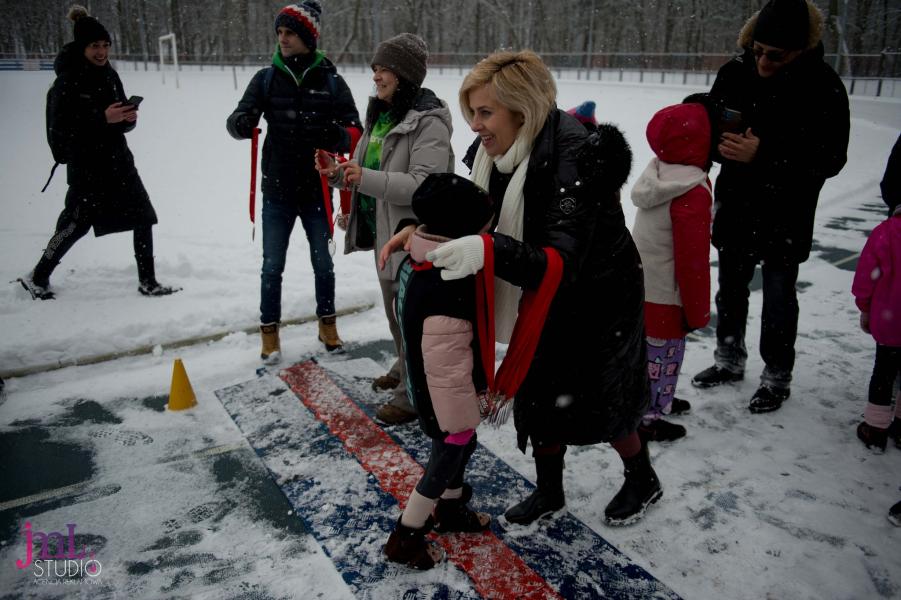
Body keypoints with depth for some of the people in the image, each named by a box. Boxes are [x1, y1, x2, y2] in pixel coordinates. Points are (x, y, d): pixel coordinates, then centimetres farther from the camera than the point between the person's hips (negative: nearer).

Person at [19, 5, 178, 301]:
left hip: (117, 160, 6)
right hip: (85, 167, -6)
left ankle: (148, 282, 10)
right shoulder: (67, 80, -11)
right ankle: (37, 278, 23)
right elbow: (61, 127, -17)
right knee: (76, 223, 3)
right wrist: (102, 118, -25)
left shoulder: (109, 74, 9)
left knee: (143, 218, 0)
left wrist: (128, 118, -8)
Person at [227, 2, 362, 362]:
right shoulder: (266, 79, 1)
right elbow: (239, 120, -4)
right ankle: (269, 332, 22)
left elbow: (355, 132, -1)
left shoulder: (331, 82, -2)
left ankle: (327, 325, 31)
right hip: (277, 193, 1)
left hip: (318, 191, 0)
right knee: (272, 266, 6)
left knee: (323, 263, 12)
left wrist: (338, 136, -24)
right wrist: (242, 124, -28)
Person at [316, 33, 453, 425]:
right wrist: (339, 174, -1)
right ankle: (405, 370, 44)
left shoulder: (428, 122, -18)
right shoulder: (381, 114, 11)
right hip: (383, 232, 10)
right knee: (395, 309, 23)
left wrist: (366, 179, -32)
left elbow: (424, 185, -26)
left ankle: (414, 395, 16)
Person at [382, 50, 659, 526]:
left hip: (599, 300, -7)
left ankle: (643, 480, 40)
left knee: (598, 401, 9)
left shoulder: (573, 161, -34)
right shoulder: (497, 153, -10)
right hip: (542, 298, 7)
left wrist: (488, 250, -57)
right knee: (538, 396, 14)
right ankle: (549, 491, 38)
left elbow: (560, 265, -42)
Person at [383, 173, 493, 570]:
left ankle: (450, 510, 49)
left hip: (423, 388, 9)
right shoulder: (447, 293, -36)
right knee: (445, 462, 12)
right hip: (444, 400, -9)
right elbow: (447, 369, -30)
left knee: (462, 447, 27)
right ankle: (404, 538, 29)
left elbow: (402, 314, 11)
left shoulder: (415, 262, -6)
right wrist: (459, 417, -18)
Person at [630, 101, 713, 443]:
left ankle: (655, 399, 42)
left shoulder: (660, 175, 2)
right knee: (663, 356, 8)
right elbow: (692, 261, -22)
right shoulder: (693, 194, -25)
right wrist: (698, 312, -12)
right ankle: (649, 419, 22)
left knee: (650, 351, 23)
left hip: (640, 287, 8)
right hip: (665, 299, -8)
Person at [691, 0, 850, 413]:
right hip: (736, 209, 5)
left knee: (779, 299, 6)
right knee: (730, 289, 16)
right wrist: (718, 141, -17)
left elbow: (830, 160, -18)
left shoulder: (824, 87, -15)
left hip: (786, 218, -4)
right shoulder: (735, 73, -4)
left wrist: (763, 154, -28)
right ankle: (730, 361, 36)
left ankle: (777, 378, 24)